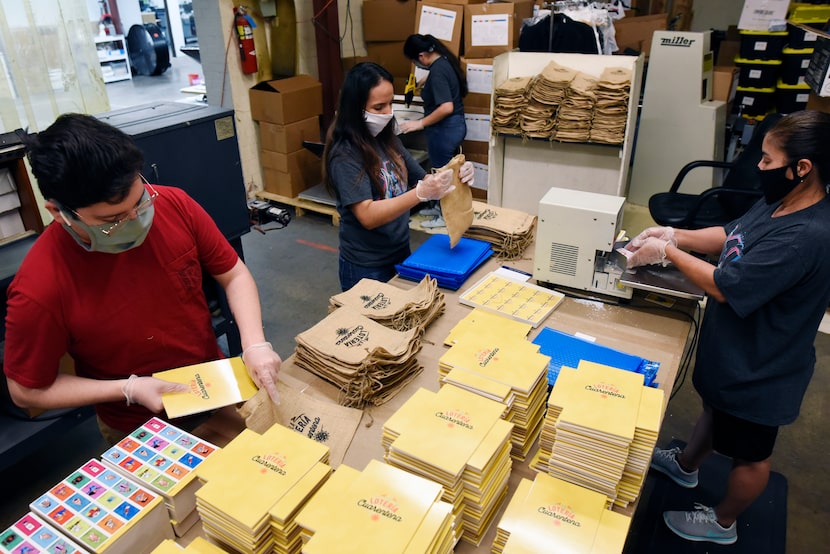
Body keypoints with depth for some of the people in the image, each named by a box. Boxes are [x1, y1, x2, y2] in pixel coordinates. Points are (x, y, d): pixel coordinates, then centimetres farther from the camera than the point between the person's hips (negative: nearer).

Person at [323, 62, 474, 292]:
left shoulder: (388, 140, 1)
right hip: (366, 268, -7)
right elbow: (368, 216, -27)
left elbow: (421, 179, 7)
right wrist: (421, 194, -37)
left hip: (401, 254, 7)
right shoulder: (345, 155, -19)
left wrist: (454, 176, -14)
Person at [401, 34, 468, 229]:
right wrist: (426, 84, 22)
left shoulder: (437, 71, -23)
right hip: (455, 124, 10)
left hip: (445, 129, -10)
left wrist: (421, 123, -23)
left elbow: (446, 107, -30)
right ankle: (441, 206, 37)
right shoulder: (445, 61, 6)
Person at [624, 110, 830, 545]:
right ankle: (685, 465, 59)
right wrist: (674, 234, -9)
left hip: (758, 370, -9)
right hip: (731, 350, 9)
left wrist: (667, 252, -23)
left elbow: (725, 287, -33)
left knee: (749, 453, 16)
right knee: (715, 407, 32)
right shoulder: (779, 204, -6)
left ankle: (722, 524, 41)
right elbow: (728, 236, 6)